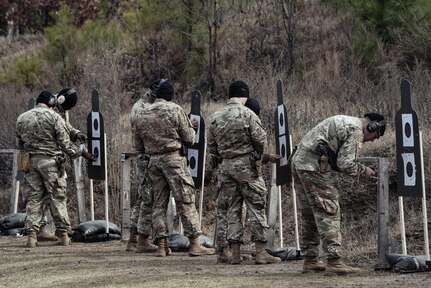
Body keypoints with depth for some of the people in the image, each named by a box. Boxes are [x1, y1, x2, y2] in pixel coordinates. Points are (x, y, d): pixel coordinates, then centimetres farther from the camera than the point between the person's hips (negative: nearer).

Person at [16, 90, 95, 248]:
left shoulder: (21, 119, 8)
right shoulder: (54, 118, -6)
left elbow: (19, 144, 13)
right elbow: (65, 143, -6)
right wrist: (80, 153, 8)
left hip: (30, 162, 4)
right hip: (51, 161, -4)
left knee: (33, 198, 6)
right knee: (57, 197, 4)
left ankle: (31, 234, -1)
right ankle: (63, 234, 7)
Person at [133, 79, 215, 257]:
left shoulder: (142, 115, 8)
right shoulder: (175, 110, -5)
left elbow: (138, 146, 13)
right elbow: (189, 139, -3)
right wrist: (190, 128, 16)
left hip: (153, 161, 4)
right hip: (174, 159, -4)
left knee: (158, 204, 9)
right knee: (186, 202, -2)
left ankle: (161, 245, 6)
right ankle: (195, 244, -5)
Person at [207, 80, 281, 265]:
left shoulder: (214, 118, 5)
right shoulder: (247, 114, -10)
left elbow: (211, 148, 9)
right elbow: (260, 140, -10)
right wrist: (258, 154, 10)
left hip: (226, 166, 5)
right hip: (247, 165, -5)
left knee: (233, 209, 10)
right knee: (256, 208, 0)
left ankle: (235, 253, 7)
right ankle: (261, 252, -2)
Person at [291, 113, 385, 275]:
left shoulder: (343, 122, 23)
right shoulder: (356, 130, -8)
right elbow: (346, 164, -14)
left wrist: (360, 169, 19)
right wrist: (363, 171, 3)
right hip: (314, 167, -10)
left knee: (309, 216, 15)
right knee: (328, 213, -8)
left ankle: (310, 260, 20)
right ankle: (334, 261, -12)